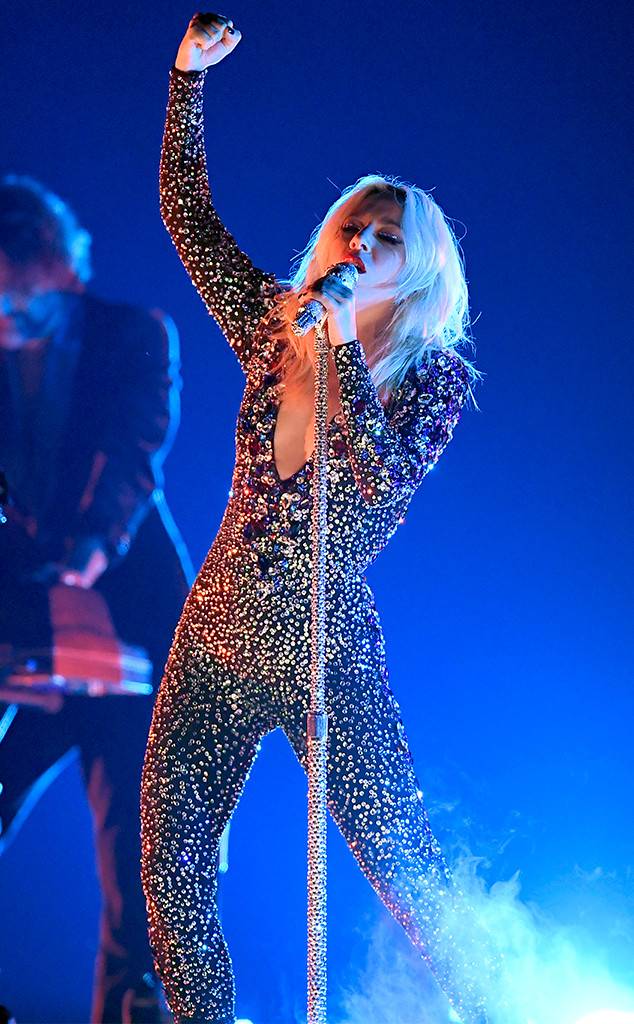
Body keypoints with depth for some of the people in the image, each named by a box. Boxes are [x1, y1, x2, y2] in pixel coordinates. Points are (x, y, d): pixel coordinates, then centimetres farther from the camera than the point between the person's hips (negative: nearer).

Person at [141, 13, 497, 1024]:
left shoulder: (435, 373, -3)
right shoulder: (276, 326, 8)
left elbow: (384, 478, -20)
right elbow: (188, 217, 12)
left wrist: (345, 350, -21)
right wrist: (190, 75, 8)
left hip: (328, 650, -4)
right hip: (216, 633, 4)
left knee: (402, 869, -3)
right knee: (170, 870, 2)